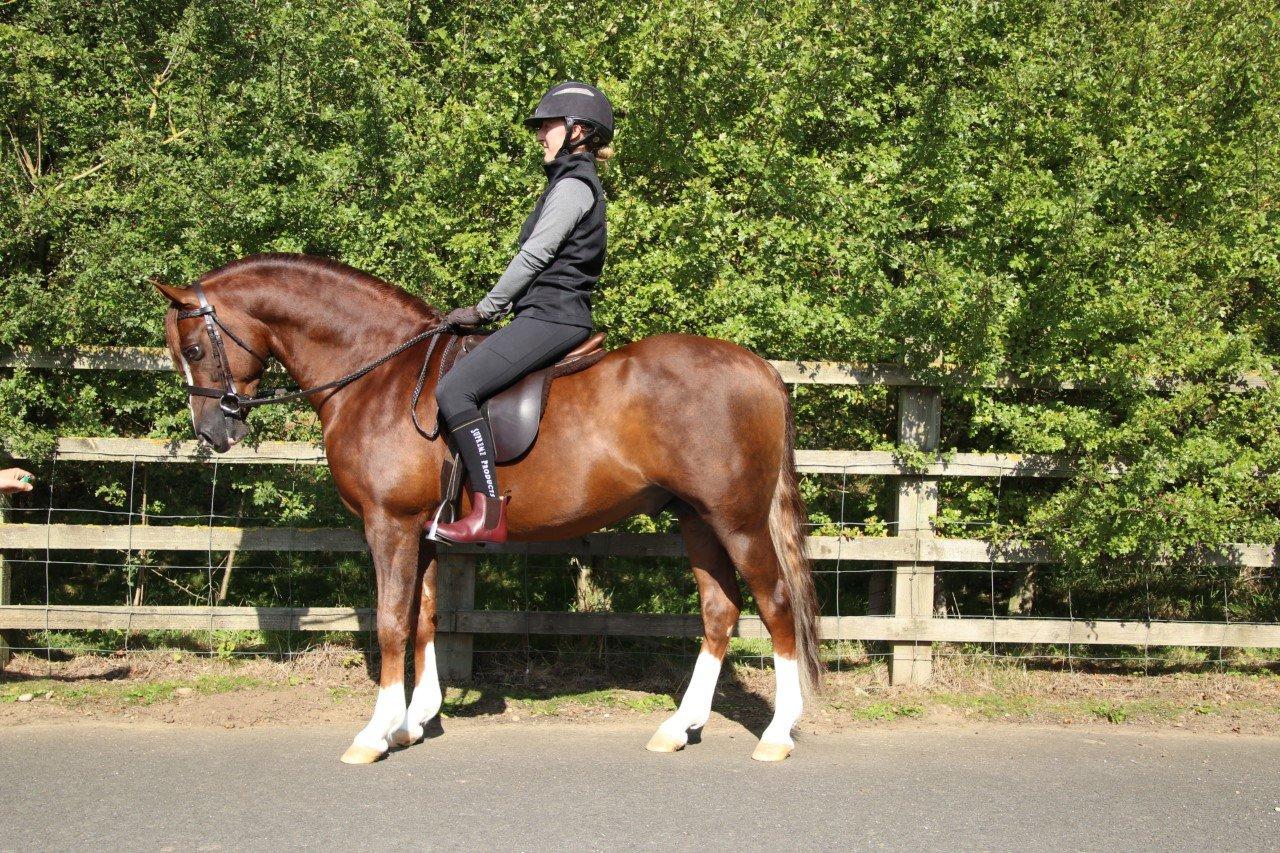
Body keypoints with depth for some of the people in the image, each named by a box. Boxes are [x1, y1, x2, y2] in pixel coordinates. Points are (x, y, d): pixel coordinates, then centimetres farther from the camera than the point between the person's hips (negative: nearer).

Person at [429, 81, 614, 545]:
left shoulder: (572, 185, -9)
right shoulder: (575, 182, 22)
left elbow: (534, 256, -14)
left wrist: (485, 309, -6)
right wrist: (495, 309, 18)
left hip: (550, 319, -11)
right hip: (551, 317, 11)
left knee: (454, 389, -22)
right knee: (460, 387, 17)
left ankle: (489, 513, -27)